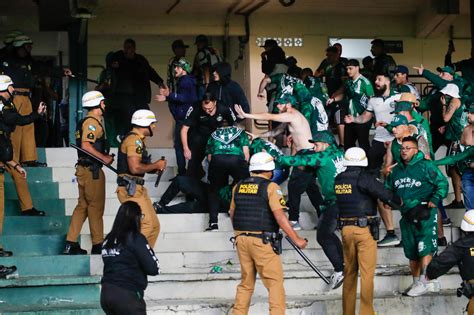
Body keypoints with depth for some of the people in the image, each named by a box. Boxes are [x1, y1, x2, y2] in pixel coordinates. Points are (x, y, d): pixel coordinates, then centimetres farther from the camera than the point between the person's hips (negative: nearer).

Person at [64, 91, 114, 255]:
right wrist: (104, 158, -18)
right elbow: (86, 145, -24)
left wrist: (105, 156, 12)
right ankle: (97, 246, 1)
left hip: (84, 169, 10)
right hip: (92, 170, -10)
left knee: (82, 206, 11)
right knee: (96, 207, -4)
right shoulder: (92, 122, -13)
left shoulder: (86, 122, 17)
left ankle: (70, 244, 11)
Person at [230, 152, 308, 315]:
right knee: (275, 283, -1)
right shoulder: (270, 187, -8)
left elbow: (232, 214, 18)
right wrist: (296, 239, -10)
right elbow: (280, 216, -15)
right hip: (262, 241, -6)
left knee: (246, 283, 16)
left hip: (241, 239, 6)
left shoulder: (238, 187, 10)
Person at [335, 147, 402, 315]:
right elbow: (385, 194, -14)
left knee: (349, 272, 12)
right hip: (364, 229, -6)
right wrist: (399, 202, 6)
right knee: (367, 273, -2)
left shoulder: (338, 180, 6)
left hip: (346, 229, 6)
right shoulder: (364, 178, -12)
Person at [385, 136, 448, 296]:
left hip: (424, 213, -6)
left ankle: (423, 282, -17)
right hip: (407, 215, 7)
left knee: (425, 249, -16)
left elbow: (442, 183, -5)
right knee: (412, 253, 12)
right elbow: (388, 187, 27)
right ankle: (416, 283, 22)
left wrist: (435, 199, -17)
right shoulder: (396, 170, 14)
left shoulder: (426, 166, -4)